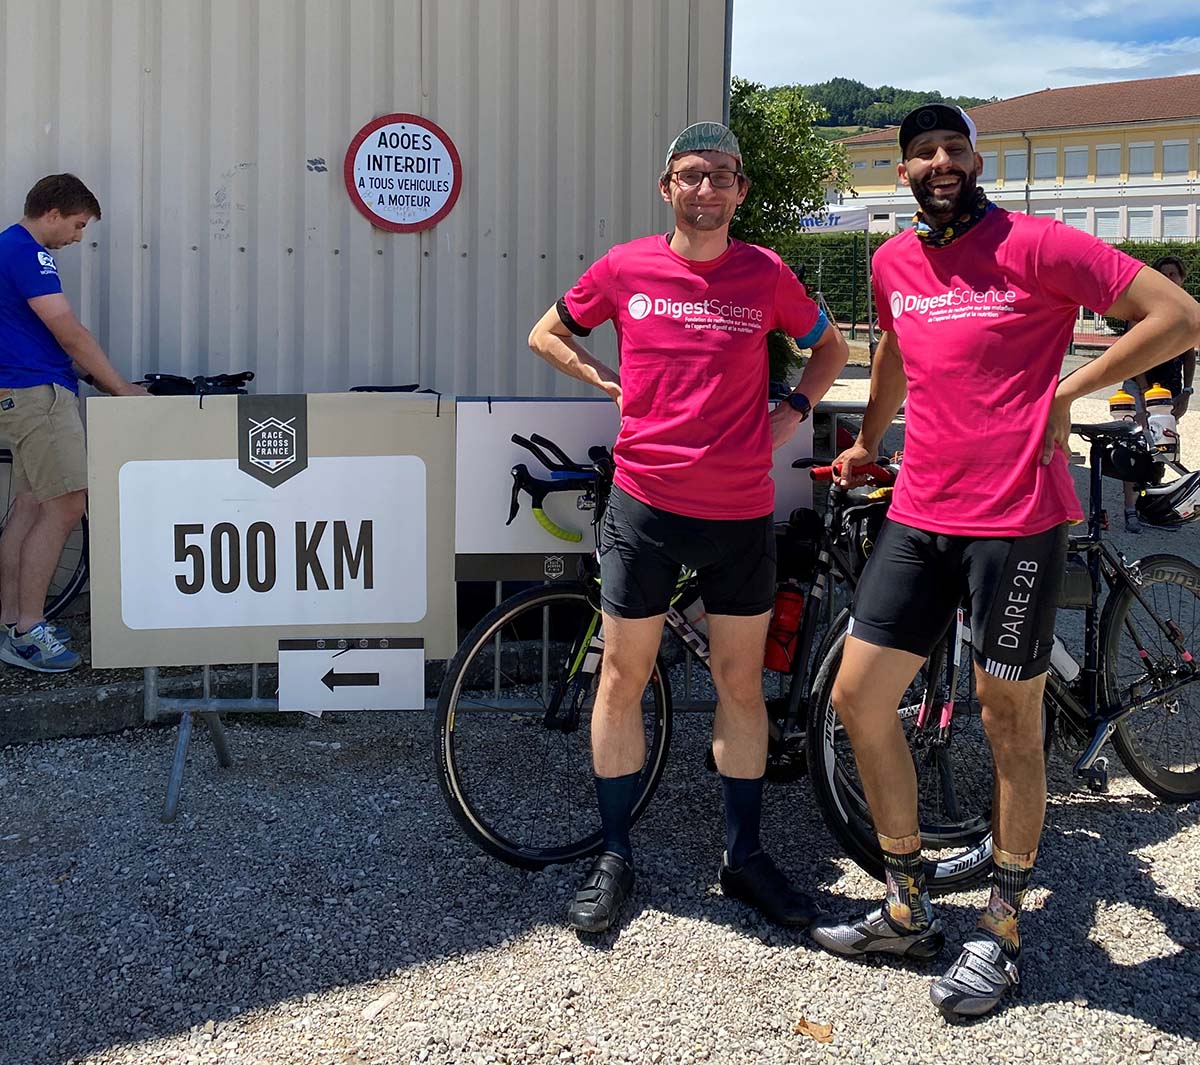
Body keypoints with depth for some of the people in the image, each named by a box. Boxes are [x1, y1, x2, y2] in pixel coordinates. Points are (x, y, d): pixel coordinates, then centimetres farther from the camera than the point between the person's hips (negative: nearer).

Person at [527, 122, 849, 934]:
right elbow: (547, 334, 14)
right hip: (646, 506, 0)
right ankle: (615, 857, 19)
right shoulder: (625, 268, -1)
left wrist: (793, 411, 3)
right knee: (623, 679, 5)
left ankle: (745, 856, 23)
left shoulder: (768, 276, 0)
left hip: (742, 513, 1)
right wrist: (612, 384, 2)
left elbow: (830, 347, 18)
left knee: (742, 683, 9)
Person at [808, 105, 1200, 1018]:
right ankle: (908, 912, 22)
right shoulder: (893, 262, 10)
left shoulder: (1035, 246, -9)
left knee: (1011, 726, 4)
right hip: (921, 519, 6)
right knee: (858, 698, 5)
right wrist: (867, 443, 35)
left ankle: (1002, 935, 21)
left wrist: (1068, 392, -9)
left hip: (1016, 521, -6)